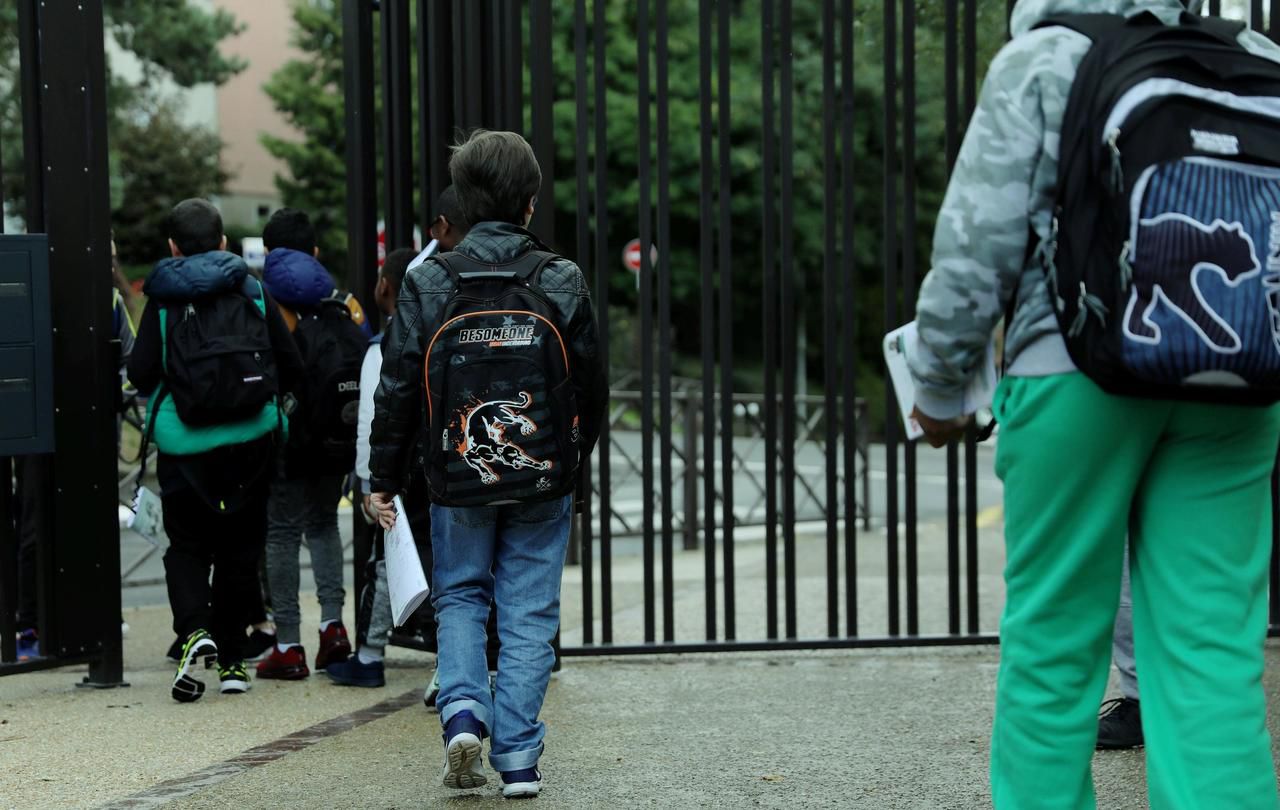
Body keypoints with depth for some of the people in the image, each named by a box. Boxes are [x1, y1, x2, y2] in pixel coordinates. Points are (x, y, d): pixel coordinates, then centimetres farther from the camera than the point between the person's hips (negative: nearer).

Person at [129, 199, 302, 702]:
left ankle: (194, 629, -17)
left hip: (184, 441, -2)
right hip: (250, 440, 2)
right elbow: (292, 367, 2)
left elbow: (140, 373, -7)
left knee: (186, 545, 9)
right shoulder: (254, 292, 4)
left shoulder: (163, 299, -2)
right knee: (240, 547, 11)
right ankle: (232, 661, 14)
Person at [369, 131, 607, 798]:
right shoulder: (564, 282, -5)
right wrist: (576, 455, 19)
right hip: (544, 476, 0)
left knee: (459, 597, 19)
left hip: (458, 476, 0)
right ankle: (517, 756, 7)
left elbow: (399, 387, -4)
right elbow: (592, 385, 2)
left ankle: (463, 712, -3)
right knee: (529, 612, 8)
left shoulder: (427, 282, -6)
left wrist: (384, 479, 5)